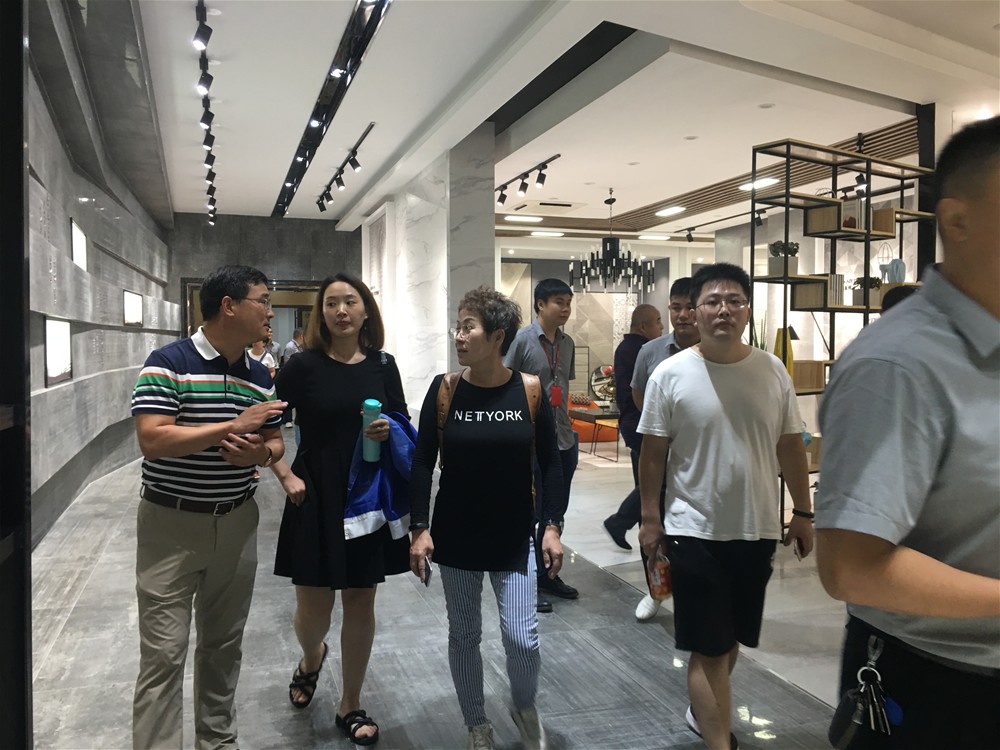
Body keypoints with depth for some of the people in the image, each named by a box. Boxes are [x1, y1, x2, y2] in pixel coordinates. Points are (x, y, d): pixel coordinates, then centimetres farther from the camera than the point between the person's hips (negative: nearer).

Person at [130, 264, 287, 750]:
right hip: (171, 523, -5)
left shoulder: (260, 376, 6)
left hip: (237, 522, 6)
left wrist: (260, 452, -11)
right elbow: (152, 440, -22)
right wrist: (234, 426, -24)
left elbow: (275, 443, 13)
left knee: (224, 643, 16)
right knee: (163, 653, 1)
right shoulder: (168, 363, -12)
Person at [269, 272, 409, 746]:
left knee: (361, 602, 10)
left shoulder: (383, 366, 2)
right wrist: (286, 476, -11)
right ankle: (311, 657, 44)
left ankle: (351, 705, 29)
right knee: (314, 604, 7)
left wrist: (389, 432, -13)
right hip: (316, 498, -2)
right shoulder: (303, 365, -5)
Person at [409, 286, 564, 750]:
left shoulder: (530, 390, -7)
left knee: (522, 637, -3)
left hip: (515, 537, -1)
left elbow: (550, 464, 0)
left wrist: (551, 527, -4)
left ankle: (525, 708, 31)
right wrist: (419, 529, -7)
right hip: (455, 536, 1)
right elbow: (422, 464, -2)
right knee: (464, 635, 11)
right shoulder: (444, 389, -7)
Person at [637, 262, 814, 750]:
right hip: (695, 531, -4)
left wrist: (803, 513, 8)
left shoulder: (773, 371, -1)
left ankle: (705, 711, 44)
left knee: (732, 637, 20)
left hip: (758, 528, 4)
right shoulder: (670, 374, -10)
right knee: (709, 647, 1)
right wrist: (650, 518, -4)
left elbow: (790, 446, 7)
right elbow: (653, 453, -4)